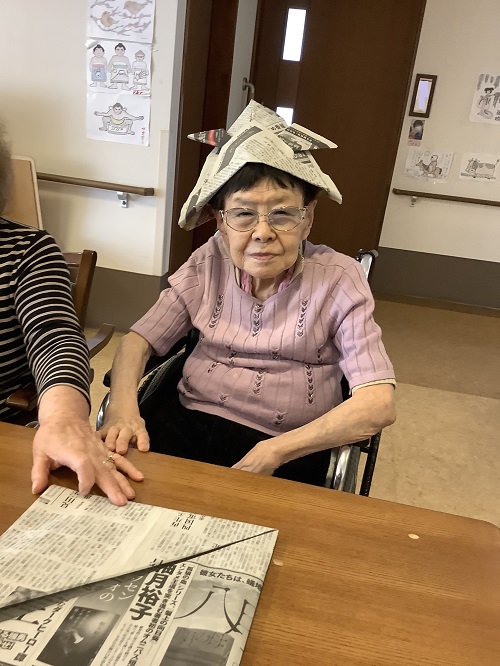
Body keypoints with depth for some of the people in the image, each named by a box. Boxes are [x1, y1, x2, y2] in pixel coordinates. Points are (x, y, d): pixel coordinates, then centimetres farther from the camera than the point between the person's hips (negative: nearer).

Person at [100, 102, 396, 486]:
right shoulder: (208, 263, 3)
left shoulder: (338, 279, -7)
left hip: (288, 447, -2)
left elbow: (378, 404, -15)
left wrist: (273, 453, -23)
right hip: (188, 421, 3)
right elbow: (139, 340, 4)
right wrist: (122, 407, -17)